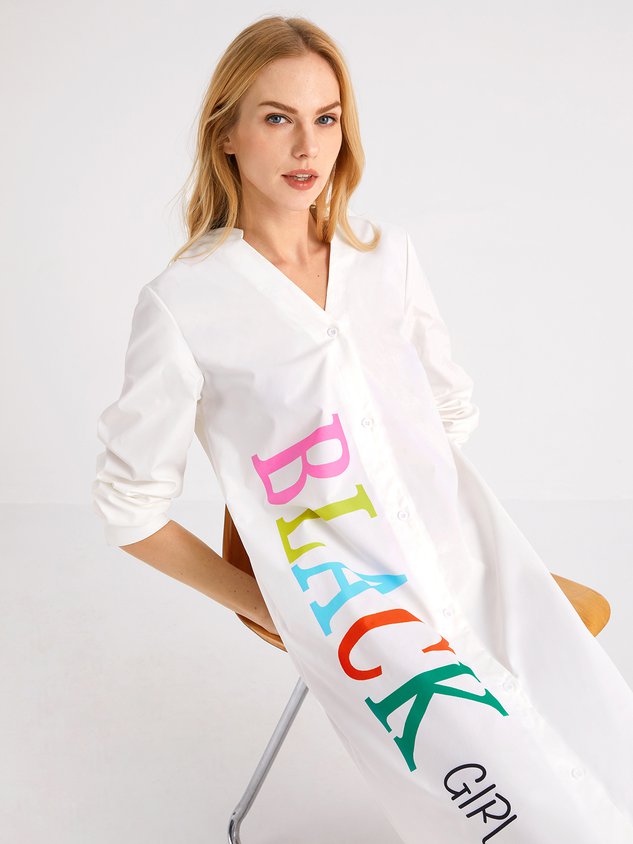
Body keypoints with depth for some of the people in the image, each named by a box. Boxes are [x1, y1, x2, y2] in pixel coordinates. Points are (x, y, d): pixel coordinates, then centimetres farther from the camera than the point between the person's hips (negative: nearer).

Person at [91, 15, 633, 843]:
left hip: (470, 548, 5)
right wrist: (263, 605, 3)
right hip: (351, 594, -5)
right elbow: (131, 506, 2)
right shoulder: (183, 302, -5)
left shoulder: (388, 254, 9)